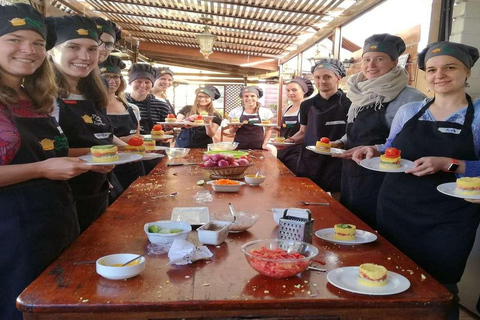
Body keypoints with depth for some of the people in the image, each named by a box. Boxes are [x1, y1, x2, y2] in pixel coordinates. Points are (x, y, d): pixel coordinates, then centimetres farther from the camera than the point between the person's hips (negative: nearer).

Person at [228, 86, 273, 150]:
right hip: (239, 148, 1)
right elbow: (231, 131, 8)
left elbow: (268, 129, 9)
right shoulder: (235, 112, 1)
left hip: (258, 148, 0)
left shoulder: (266, 112, 0)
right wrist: (235, 128, -13)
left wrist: (264, 144, -1)